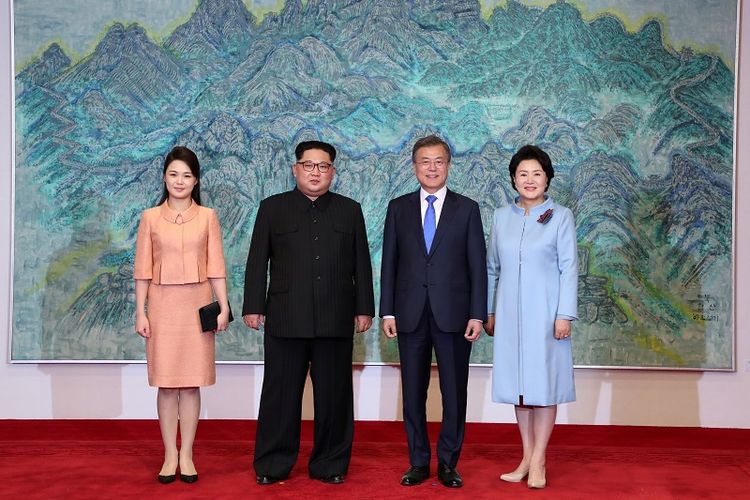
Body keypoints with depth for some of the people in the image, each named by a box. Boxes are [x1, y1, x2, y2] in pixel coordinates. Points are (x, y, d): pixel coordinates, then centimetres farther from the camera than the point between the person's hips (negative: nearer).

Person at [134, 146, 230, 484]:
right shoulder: (150, 217, 3)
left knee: (191, 382, 4)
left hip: (197, 304, 0)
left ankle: (186, 455, 14)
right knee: (166, 383, 4)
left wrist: (223, 307, -3)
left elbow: (216, 266, 2)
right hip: (162, 304, 0)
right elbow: (143, 269, 2)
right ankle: (170, 455, 14)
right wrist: (140, 312, -1)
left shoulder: (207, 217, 3)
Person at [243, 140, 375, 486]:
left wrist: (364, 308, 5)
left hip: (336, 320, 1)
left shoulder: (350, 211, 11)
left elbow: (361, 264, 10)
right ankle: (272, 464, 16)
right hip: (285, 320, -1)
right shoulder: (272, 208, 9)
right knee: (280, 394, 4)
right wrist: (253, 306, 0)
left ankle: (330, 464, 18)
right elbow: (257, 261, 6)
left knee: (333, 395, 6)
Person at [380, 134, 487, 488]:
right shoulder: (398, 208, 9)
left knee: (454, 392, 4)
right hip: (410, 314, 1)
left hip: (453, 314, -1)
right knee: (413, 393, 8)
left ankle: (448, 463, 17)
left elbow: (477, 265, 2)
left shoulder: (467, 208, 5)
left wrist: (477, 314, -5)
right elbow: (389, 263, 7)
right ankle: (418, 463, 20)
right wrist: (387, 312, 1)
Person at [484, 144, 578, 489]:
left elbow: (569, 268, -5)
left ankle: (538, 462, 9)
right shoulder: (501, 217, 8)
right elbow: (492, 268, 12)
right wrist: (490, 312, 10)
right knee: (518, 384, 8)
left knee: (544, 383, 1)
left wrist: (564, 314, -11)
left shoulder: (561, 216, -1)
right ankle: (526, 457, 17)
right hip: (510, 312, 4)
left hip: (544, 312, -3)